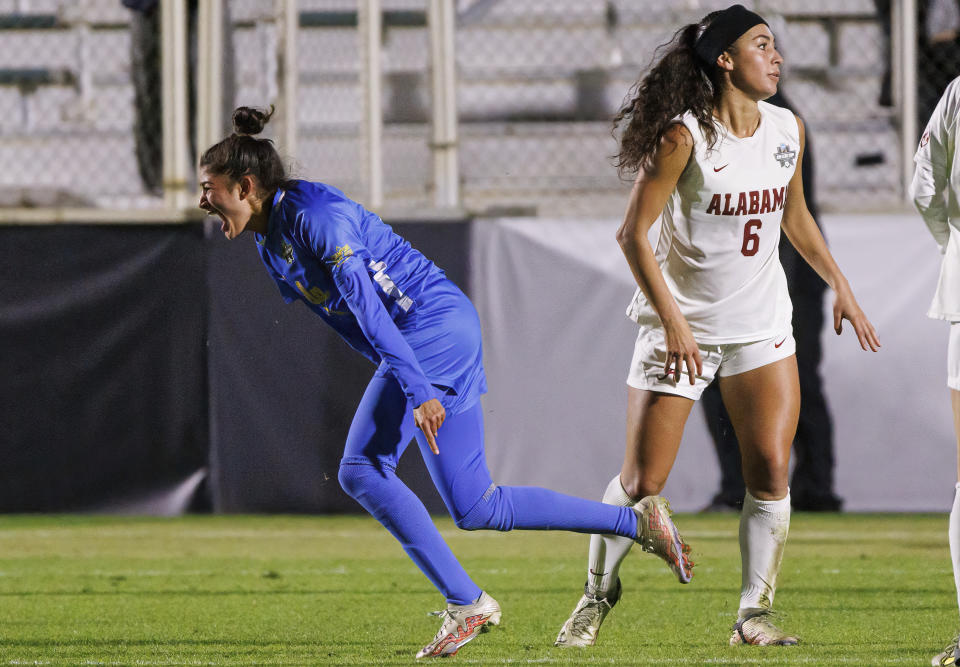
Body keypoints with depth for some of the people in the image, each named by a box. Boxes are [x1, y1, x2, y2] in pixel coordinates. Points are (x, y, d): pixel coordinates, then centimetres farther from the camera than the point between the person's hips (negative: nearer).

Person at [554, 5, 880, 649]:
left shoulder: (788, 130, 3)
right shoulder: (684, 138, -15)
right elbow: (634, 234, -13)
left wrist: (840, 287, 17)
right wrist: (672, 320, -20)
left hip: (762, 328, 5)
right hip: (682, 325, -4)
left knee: (771, 470, -7)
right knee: (642, 480, -2)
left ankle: (755, 614, 1)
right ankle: (598, 593, 18)